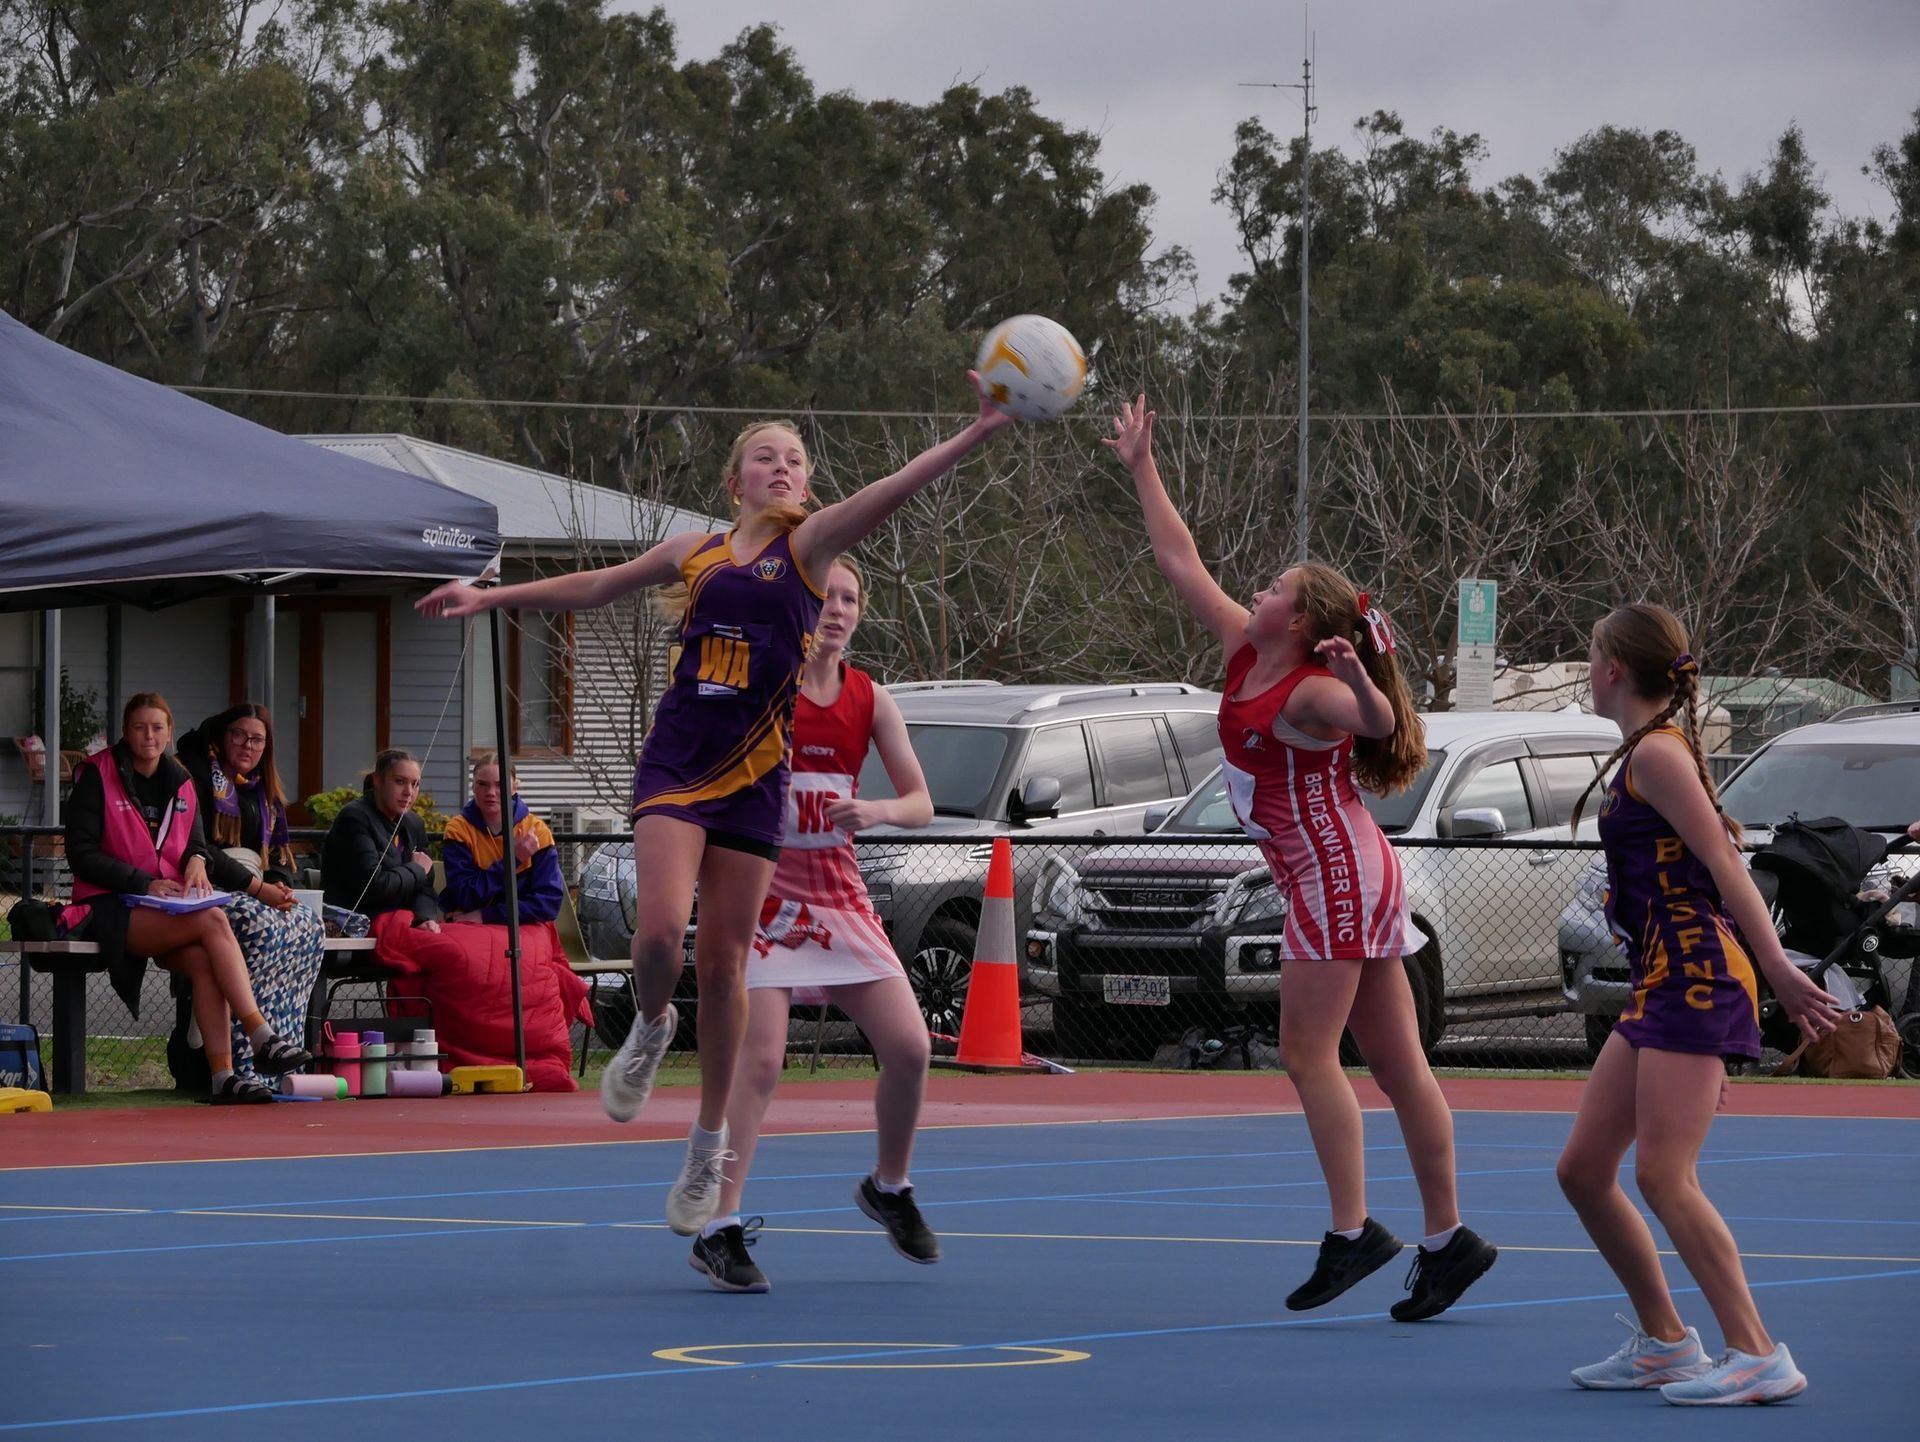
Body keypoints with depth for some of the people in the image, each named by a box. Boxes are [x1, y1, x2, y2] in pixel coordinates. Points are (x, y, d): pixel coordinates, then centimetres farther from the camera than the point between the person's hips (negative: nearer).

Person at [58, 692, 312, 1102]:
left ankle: (223, 1075, -38)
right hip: (112, 910, -5)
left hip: (169, 909, 5)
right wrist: (144, 883, -16)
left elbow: (196, 844, 22)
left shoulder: (180, 783, 15)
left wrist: (196, 861, -4)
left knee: (204, 961, -29)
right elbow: (81, 853, -7)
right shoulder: (98, 776, -2)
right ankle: (263, 1039, -36)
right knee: (214, 921, -30)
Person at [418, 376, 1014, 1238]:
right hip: (676, 760, 1)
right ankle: (650, 1028, 17)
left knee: (724, 963, 1)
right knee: (662, 928, -19)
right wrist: (491, 597, 25)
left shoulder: (809, 543, 2)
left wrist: (977, 434, -30)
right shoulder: (699, 552, 10)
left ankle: (709, 1147, 14)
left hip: (753, 776, -1)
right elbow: (596, 587, 23)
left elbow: (888, 493, -14)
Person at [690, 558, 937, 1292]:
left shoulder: (870, 699, 5)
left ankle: (889, 1187, 24)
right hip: (763, 892, -5)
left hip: (837, 894, 5)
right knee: (761, 1059, -16)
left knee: (909, 1047, -1)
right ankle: (718, 1229, -11)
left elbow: (920, 802, 6)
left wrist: (876, 810, -15)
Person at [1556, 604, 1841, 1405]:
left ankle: (1758, 1355, -16)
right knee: (1582, 1168, 9)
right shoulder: (1646, 755, 19)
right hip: (1661, 987, 10)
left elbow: (1723, 863, -15)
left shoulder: (1657, 752, -9)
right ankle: (1664, 1342, 16)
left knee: (1662, 1175, -15)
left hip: (1695, 979, -10)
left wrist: (1779, 972, -19)